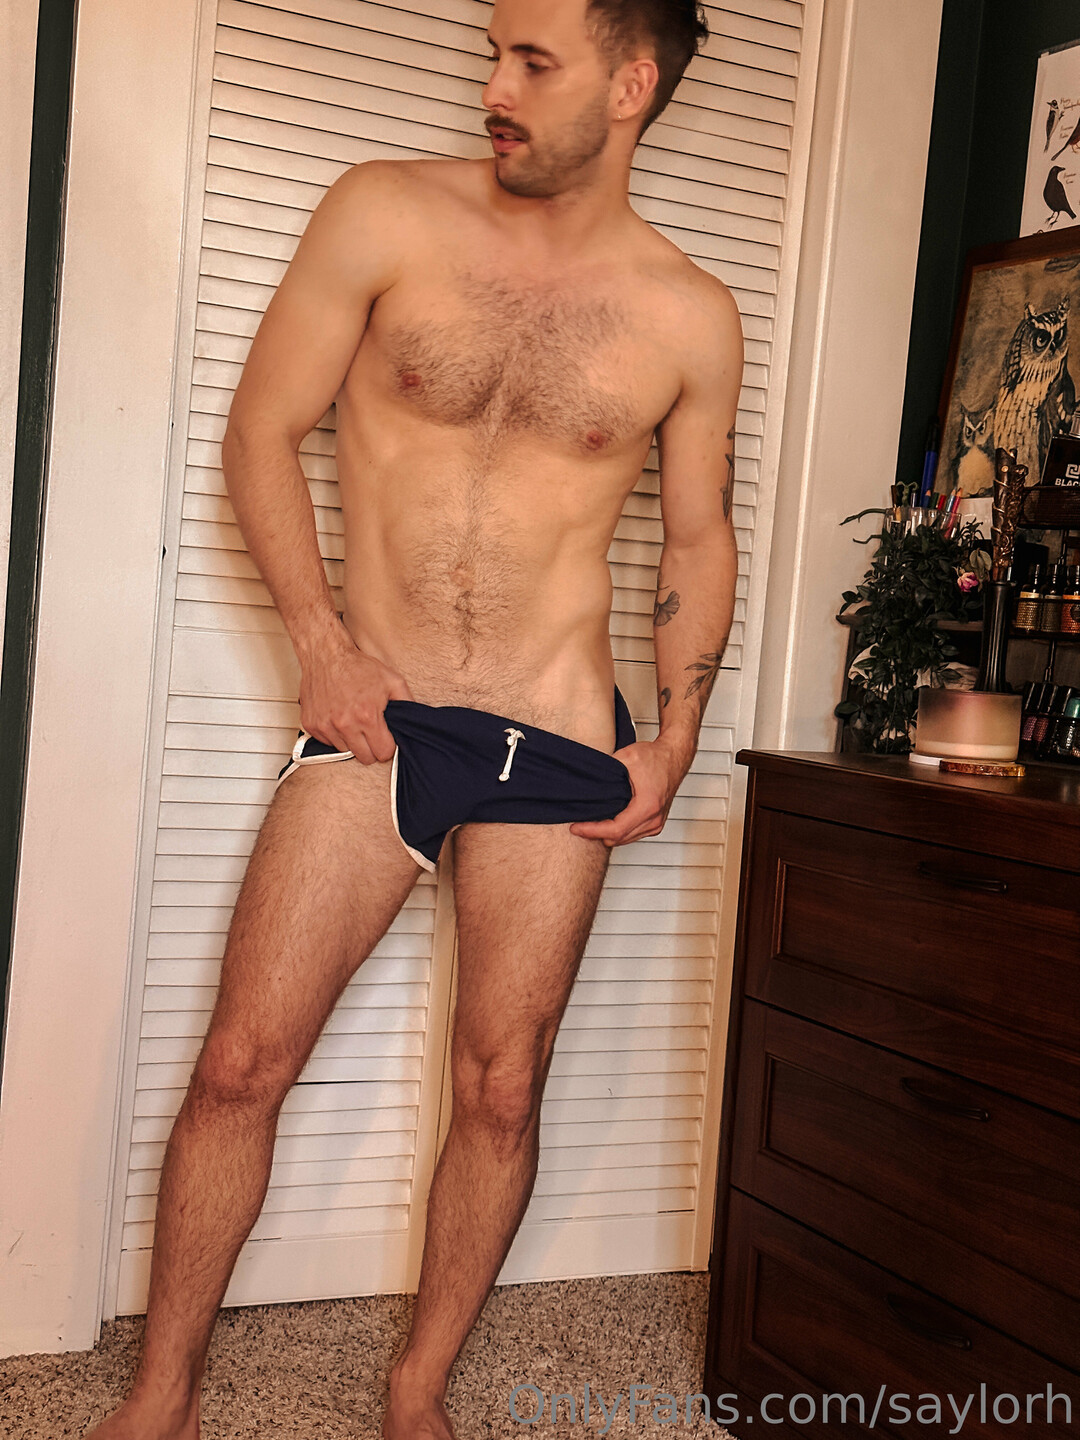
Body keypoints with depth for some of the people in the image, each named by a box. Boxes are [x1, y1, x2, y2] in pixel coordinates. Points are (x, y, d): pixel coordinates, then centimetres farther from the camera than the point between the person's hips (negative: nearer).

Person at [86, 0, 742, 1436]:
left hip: (554, 751, 1)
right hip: (371, 718, 0)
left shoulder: (691, 318, 2)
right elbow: (262, 431, 2)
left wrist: (674, 742, 3)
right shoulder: (388, 216, -1)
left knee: (502, 1089, 7)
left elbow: (699, 539, 12)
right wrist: (323, 643, -8)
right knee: (240, 1065, 0)